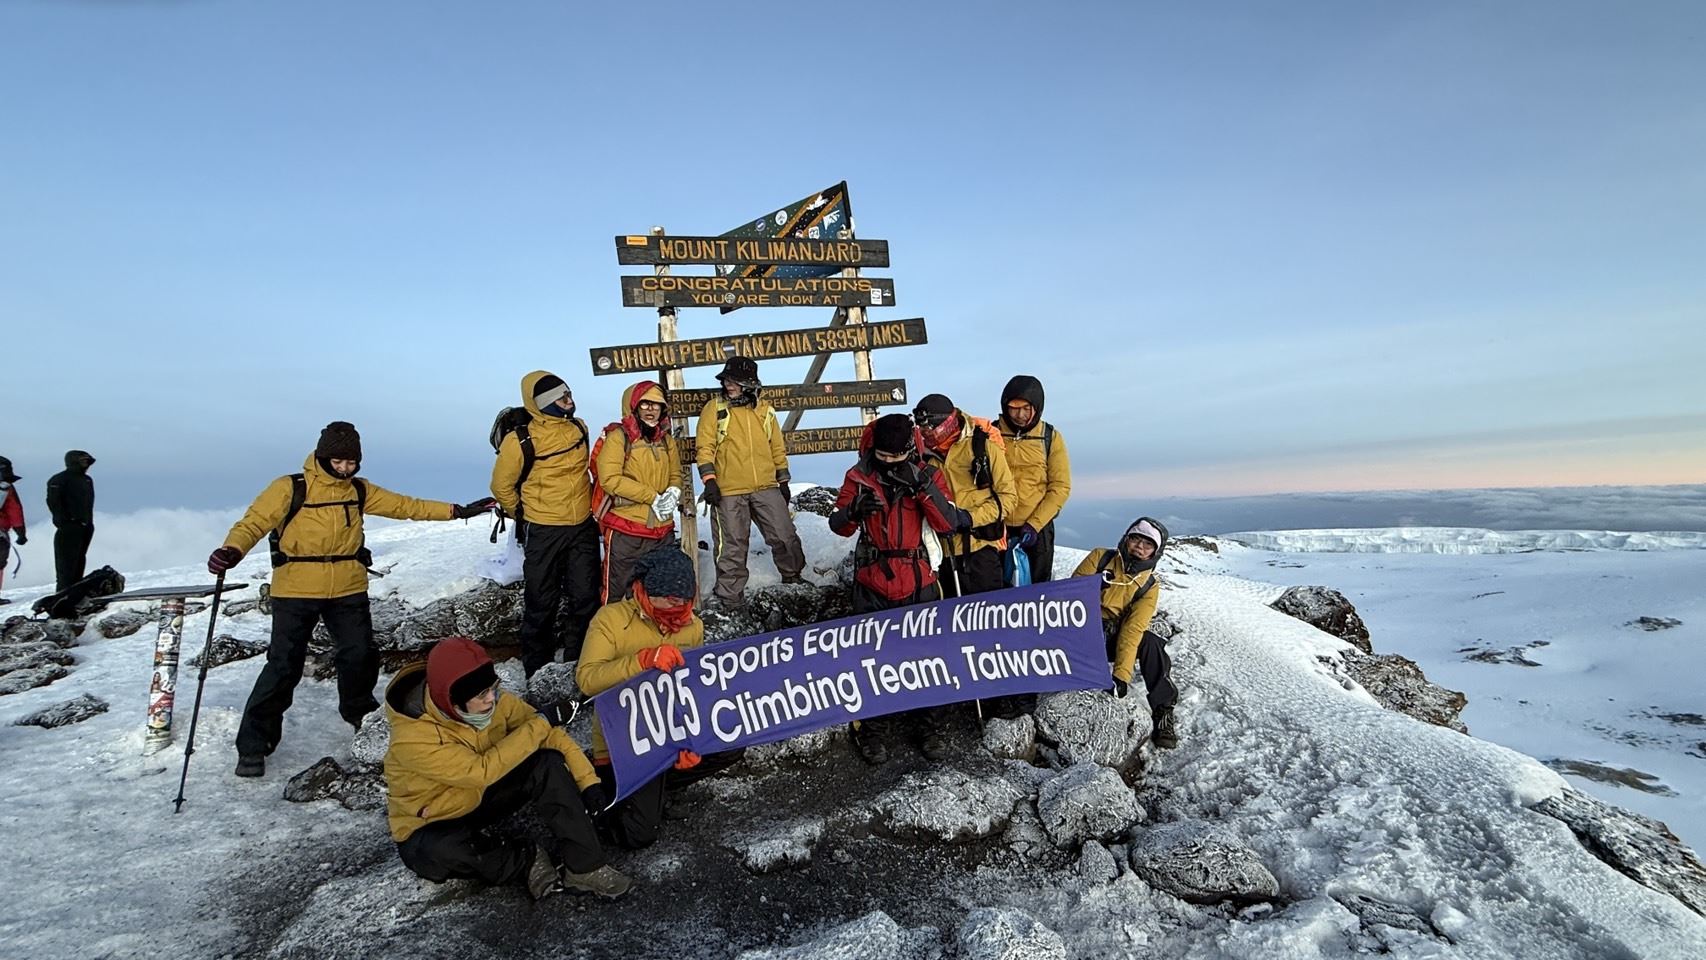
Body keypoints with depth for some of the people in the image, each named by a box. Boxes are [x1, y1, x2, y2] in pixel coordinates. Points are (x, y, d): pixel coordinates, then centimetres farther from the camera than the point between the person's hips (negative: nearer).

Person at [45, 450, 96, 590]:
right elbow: (53, 501, -12)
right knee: (67, 563, -9)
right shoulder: (59, 479, -4)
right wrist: (62, 520, -16)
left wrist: (89, 522, 16)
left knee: (79, 561, 11)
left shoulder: (87, 480, 19)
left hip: (85, 527, 8)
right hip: (69, 527, -8)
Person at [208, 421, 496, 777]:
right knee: (283, 665, -2)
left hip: (348, 591, 4)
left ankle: (360, 713, 35)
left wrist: (457, 511, 6)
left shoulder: (360, 491, 7)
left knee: (360, 657, 7)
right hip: (296, 592, -4)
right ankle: (253, 745, 12)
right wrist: (232, 551, -31)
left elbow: (406, 506, 10)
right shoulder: (290, 489, -6)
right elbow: (254, 522, -10)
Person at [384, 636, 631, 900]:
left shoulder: (491, 699, -18)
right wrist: (540, 723, -32)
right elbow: (482, 771, -34)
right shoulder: (412, 736, -32)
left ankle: (585, 866, -20)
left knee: (549, 763, -19)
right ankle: (529, 861, -14)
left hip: (482, 795, 5)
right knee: (442, 853, -39)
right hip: (432, 825, -4)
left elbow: (548, 732, -13)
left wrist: (588, 780, -22)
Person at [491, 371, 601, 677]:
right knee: (541, 603, 6)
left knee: (586, 598, 10)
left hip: (583, 527, 5)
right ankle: (537, 671, 23)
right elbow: (502, 486, -3)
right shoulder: (519, 440, -15)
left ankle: (580, 660, 26)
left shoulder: (579, 428, 1)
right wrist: (525, 517, 5)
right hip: (543, 532, -4)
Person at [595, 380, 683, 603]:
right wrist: (653, 497, -17)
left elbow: (675, 475, 18)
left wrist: (673, 493, -7)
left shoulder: (667, 441, 11)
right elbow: (609, 478, -16)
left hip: (662, 532, 6)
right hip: (625, 532, -6)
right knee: (618, 593, 2)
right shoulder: (618, 437, -8)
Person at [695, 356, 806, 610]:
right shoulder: (714, 408, 1)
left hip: (766, 488, 3)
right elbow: (705, 448, -3)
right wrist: (709, 481, -13)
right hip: (729, 491, -3)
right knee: (732, 548, 3)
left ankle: (794, 578, 28)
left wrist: (783, 481, 15)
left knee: (785, 537, 6)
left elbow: (778, 449, 16)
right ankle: (730, 597, 15)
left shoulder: (765, 411, 10)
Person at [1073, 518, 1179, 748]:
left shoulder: (1149, 586, -2)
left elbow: (1132, 630, -13)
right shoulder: (1101, 557, -4)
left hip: (1111, 639, 2)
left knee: (1149, 642, -25)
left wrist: (1121, 674, -23)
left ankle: (1163, 712, -16)